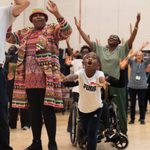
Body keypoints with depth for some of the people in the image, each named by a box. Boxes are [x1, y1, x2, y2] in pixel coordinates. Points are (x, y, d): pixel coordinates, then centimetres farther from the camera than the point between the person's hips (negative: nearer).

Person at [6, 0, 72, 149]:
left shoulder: (52, 29, 3)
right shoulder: (25, 32, 18)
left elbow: (67, 31, -13)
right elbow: (9, 38, 20)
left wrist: (56, 13, -24)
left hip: (46, 78, -5)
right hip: (29, 78, 5)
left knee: (48, 110, -3)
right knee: (34, 110, 11)